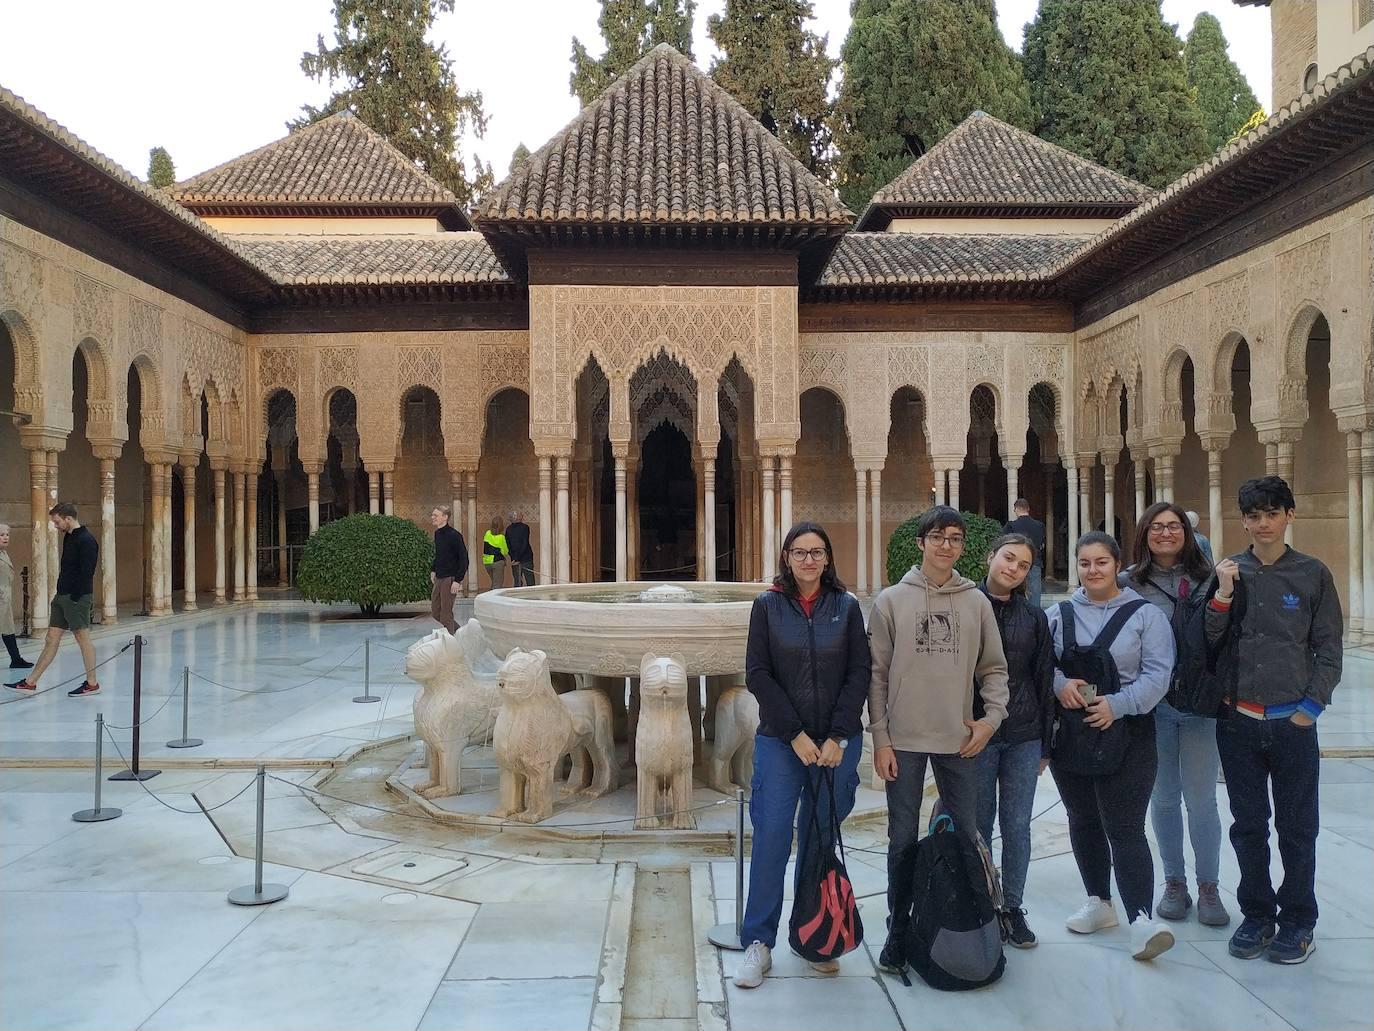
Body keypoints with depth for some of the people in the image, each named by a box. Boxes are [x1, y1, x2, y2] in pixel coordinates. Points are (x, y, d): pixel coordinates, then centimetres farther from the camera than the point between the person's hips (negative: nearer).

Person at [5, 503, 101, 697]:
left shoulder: (86, 540, -15)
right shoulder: (68, 537, 14)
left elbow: (86, 573, -19)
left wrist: (75, 598, -20)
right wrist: (60, 593, 13)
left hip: (77, 598, -9)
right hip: (62, 596, 9)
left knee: (83, 638, -1)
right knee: (51, 639, 11)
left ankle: (92, 684, 7)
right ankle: (30, 682, 16)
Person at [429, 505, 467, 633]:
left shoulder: (453, 535, -16)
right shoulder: (437, 534, 9)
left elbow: (464, 559, -16)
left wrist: (458, 580, -19)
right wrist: (433, 570, 15)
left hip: (450, 579, -9)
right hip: (438, 579, 9)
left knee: (446, 614, -3)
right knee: (435, 613, 13)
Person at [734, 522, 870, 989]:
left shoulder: (846, 606, 4)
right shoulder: (767, 605, 1)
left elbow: (859, 674, 1)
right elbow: (757, 674, -3)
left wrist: (837, 738, -8)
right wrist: (796, 734, -9)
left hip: (837, 741, 1)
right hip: (780, 740, -1)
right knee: (772, 835, -5)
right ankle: (758, 942, 6)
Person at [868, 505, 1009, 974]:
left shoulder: (977, 602, 5)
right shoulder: (892, 600, -1)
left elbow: (994, 668, 10)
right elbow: (877, 674, -2)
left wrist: (992, 716, -5)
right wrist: (880, 737, -6)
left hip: (959, 740, 2)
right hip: (904, 739, -2)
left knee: (966, 833, 11)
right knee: (903, 839, 6)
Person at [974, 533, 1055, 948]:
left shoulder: (1034, 617, 7)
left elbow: (1044, 680, 10)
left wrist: (1045, 743, 9)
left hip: (1023, 738, 3)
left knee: (1017, 826, 9)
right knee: (978, 826, 6)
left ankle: (1012, 906, 22)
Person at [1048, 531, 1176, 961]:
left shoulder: (1145, 615, -2)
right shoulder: (1059, 614, 7)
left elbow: (1157, 673, -8)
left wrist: (1117, 705, -20)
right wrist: (1059, 683, -17)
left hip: (1127, 734, -4)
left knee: (1125, 828, -11)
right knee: (1083, 821, 15)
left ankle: (1141, 919, -10)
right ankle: (1099, 902, 30)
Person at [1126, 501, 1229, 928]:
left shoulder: (1207, 580, 1)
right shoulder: (1128, 584, -1)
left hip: (1200, 704, 0)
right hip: (1151, 706, 0)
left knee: (1201, 799, 5)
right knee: (1164, 798, 11)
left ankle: (1208, 887, 21)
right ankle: (1174, 883, 26)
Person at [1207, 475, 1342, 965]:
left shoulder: (1313, 574, -1)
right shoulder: (1229, 572, 3)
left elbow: (1329, 650, 1)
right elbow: (1209, 642, -1)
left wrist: (1311, 706, -7)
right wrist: (1223, 595, -13)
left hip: (1292, 722, -1)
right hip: (1238, 721, 2)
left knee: (1296, 827, 7)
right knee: (1248, 825, 11)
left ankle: (1297, 920, 22)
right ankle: (1256, 914, 25)